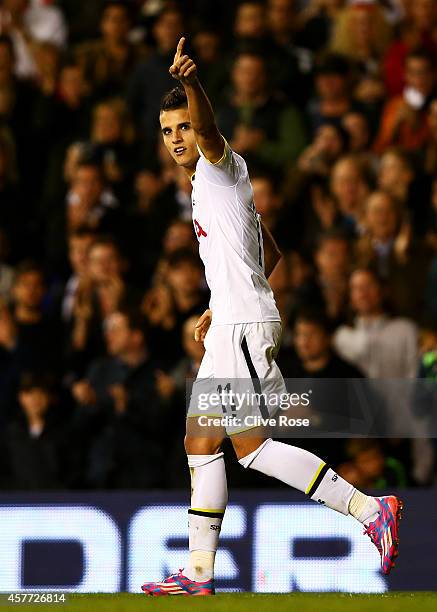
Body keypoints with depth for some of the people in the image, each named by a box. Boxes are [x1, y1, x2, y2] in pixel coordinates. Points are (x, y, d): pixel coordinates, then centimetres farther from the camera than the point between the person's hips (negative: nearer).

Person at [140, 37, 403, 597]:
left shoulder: (222, 165, -4)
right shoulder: (211, 182, 22)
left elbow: (207, 127, -29)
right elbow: (270, 255, 29)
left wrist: (191, 82, -49)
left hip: (244, 326, -10)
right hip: (231, 325, 10)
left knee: (250, 446, -14)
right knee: (200, 444, 9)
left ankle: (369, 509, -14)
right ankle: (199, 573, 12)